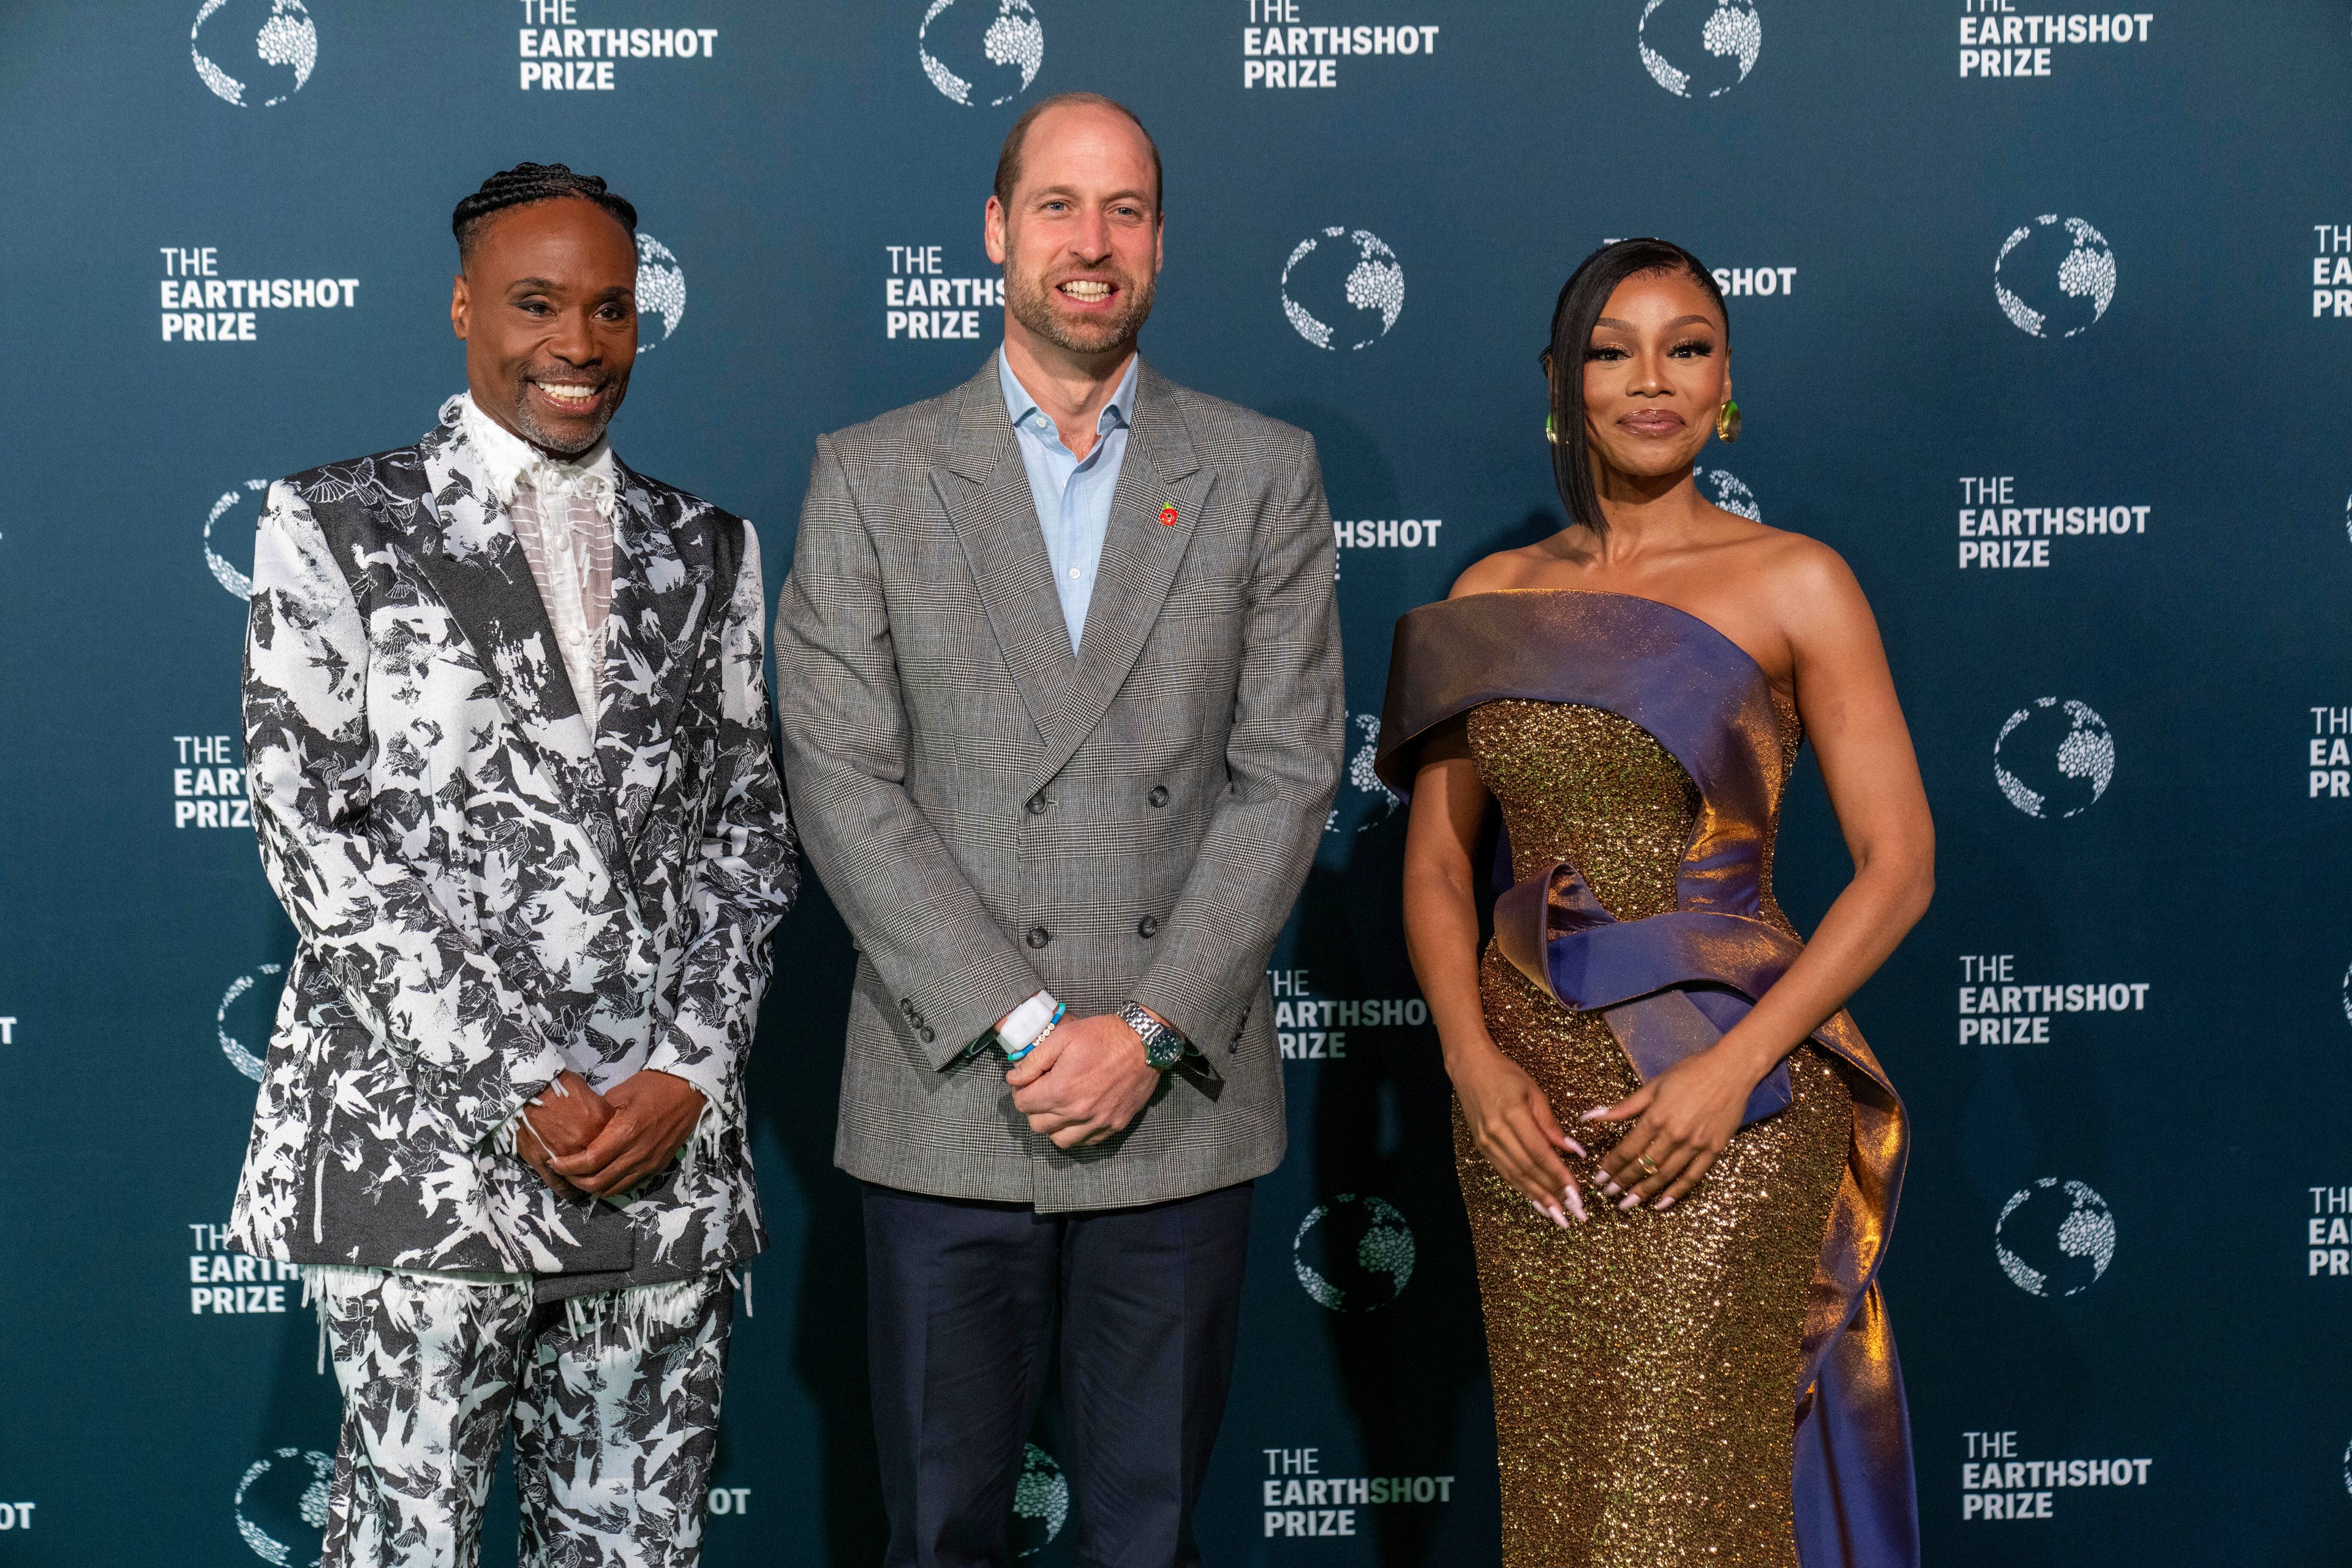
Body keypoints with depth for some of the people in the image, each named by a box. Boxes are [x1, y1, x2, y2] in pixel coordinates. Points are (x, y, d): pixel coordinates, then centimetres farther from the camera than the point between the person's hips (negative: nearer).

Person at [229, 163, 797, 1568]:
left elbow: (750, 826, 10)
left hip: (670, 1138, 3)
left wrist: (688, 1073, -5)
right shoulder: (339, 528, 3)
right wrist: (517, 1089, -11)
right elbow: (317, 831, -4)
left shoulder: (708, 552, 14)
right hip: (427, 1135, -3)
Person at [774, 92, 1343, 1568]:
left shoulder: (1263, 475, 6)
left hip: (1184, 1101, 1)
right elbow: (846, 783, -4)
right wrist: (1023, 1026, -12)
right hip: (948, 1098, 0)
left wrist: (1150, 1033, -10)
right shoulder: (871, 478, 4)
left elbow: (1288, 772, 0)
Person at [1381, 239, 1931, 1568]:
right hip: (1528, 1095, 4)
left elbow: (1899, 865, -6)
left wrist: (1733, 1068, -15)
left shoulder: (1794, 584, -3)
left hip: (1725, 1106, -3)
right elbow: (1438, 856, 8)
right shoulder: (1495, 596, 8)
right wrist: (1475, 1061, -8)